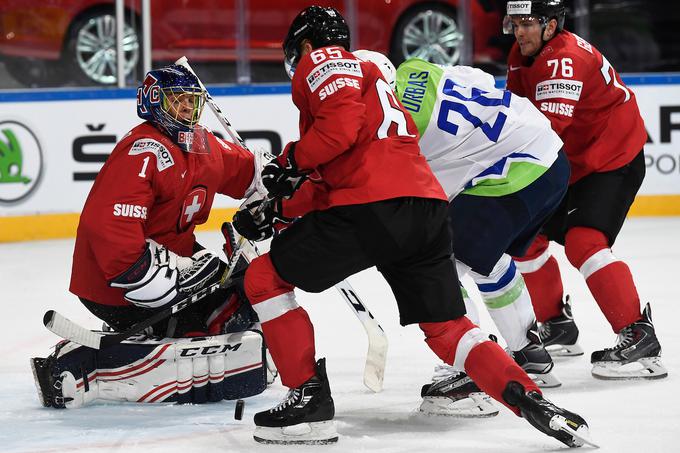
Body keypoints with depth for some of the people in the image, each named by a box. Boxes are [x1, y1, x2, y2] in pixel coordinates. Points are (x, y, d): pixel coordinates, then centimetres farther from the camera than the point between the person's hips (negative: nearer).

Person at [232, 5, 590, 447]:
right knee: (446, 327, 13)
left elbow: (343, 124, -13)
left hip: (374, 207, -9)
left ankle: (309, 399, 1)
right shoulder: (368, 75, 36)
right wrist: (277, 210, 31)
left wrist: (291, 163, 0)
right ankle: (532, 401, -5)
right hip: (427, 207, 9)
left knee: (265, 277, 6)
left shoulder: (322, 60, 8)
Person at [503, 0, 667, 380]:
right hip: (571, 161, 10)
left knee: (584, 241, -25)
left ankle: (640, 339, -26)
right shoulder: (523, 57, 4)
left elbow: (548, 124, -37)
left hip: (615, 159, -10)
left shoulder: (566, 59, -27)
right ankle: (558, 327, 25)